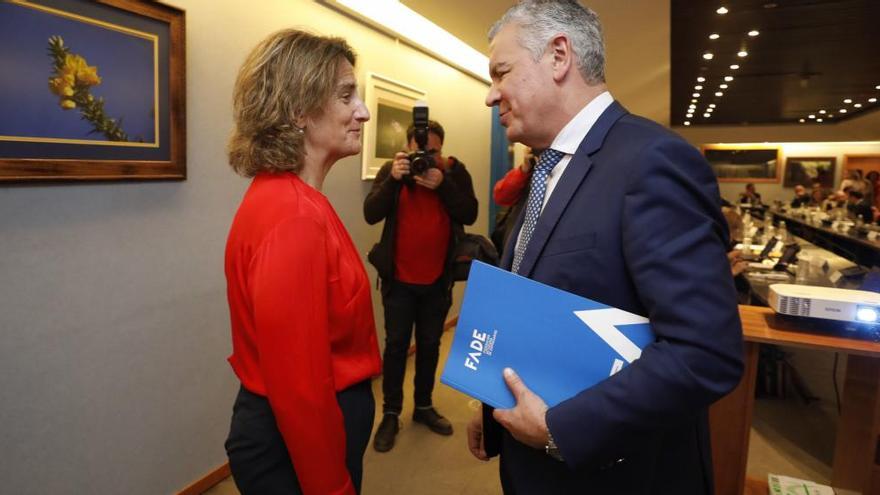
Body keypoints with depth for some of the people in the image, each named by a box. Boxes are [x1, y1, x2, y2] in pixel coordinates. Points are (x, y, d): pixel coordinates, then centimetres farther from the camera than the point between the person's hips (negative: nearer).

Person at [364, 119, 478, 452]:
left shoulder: (455, 172, -4)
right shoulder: (391, 170, -6)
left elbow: (469, 215, -14)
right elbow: (371, 214, -16)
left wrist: (443, 184, -26)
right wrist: (393, 180, -29)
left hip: (438, 280, 2)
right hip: (399, 278, -1)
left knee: (429, 344, 15)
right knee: (396, 344, 5)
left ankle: (424, 406, 32)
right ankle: (390, 414, 19)